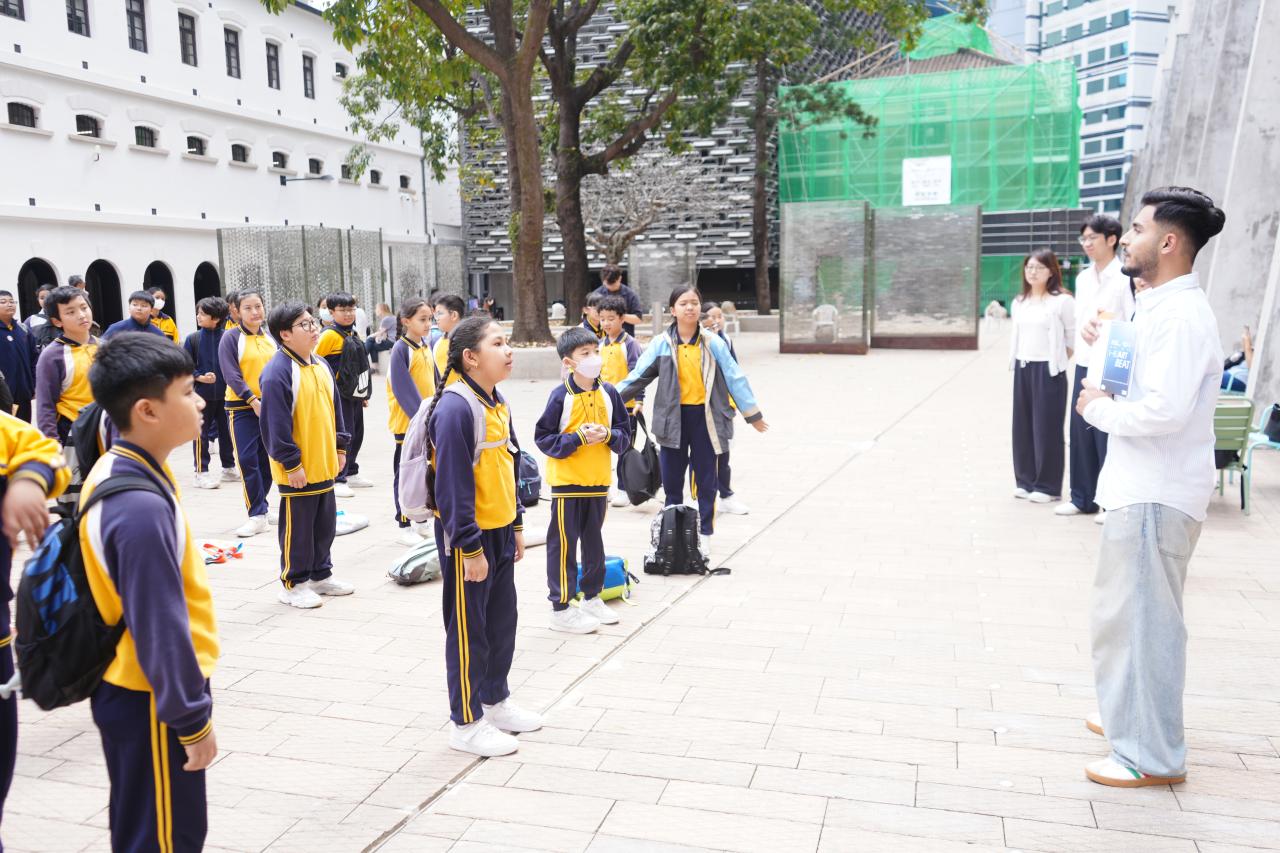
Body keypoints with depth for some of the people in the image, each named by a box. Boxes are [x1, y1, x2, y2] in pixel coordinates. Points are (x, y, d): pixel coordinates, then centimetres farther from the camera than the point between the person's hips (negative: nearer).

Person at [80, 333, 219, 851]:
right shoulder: (142, 508, -31)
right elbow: (160, 628, -26)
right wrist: (194, 720, -17)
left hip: (128, 690, 9)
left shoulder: (117, 472, 0)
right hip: (150, 703, -9)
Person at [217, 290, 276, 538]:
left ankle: (259, 506, 25)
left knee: (267, 459, 10)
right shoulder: (231, 338, -5)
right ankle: (258, 515, -5)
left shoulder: (271, 337, 11)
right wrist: (253, 400, -21)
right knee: (247, 459, -10)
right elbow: (231, 374, -13)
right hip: (242, 407, -5)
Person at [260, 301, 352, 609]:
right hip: (297, 470, -8)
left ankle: (321, 574, 33)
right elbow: (275, 424, -20)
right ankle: (293, 583, 18)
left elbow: (334, 408, 17)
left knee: (325, 523, 18)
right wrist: (291, 464, -18)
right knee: (298, 526, 4)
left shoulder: (320, 365, 9)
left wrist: (340, 447, 15)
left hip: (324, 465, 8)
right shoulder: (277, 372, -19)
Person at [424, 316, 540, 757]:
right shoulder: (455, 409, -22)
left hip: (499, 531, 9)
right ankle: (466, 724, 20)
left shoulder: (497, 403, 7)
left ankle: (495, 701, 38)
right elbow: (451, 486, -23)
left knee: (502, 620, 19)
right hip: (467, 538, -9)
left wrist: (516, 525, 17)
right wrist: (470, 548, -21)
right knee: (468, 630, 5)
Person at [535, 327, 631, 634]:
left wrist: (608, 435, -14)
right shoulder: (561, 396, -12)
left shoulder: (608, 393, 1)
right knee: (563, 544, 2)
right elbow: (543, 437, -12)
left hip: (598, 481, 5)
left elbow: (624, 432, 7)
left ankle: (592, 598, 32)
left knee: (594, 541, 17)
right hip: (567, 482, -5)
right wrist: (580, 438, -20)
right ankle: (561, 609, 11)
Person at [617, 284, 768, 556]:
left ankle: (705, 534, 20)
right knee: (672, 480, 8)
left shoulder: (713, 343, -2)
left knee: (706, 479, 8)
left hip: (705, 416, 0)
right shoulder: (662, 344, -2)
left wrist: (753, 414, 6)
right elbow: (637, 376, -1)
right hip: (673, 418, 1)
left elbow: (735, 378, 2)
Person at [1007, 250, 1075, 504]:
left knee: (1046, 427, -2)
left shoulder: (1062, 300, -8)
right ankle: (1026, 481, 20)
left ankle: (1048, 486, 7)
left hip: (1048, 370, -6)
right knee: (1022, 425, 9)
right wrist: (1016, 362, 8)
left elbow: (1073, 338, -6)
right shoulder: (1019, 302, 12)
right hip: (1023, 369, 6)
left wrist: (1057, 360, 0)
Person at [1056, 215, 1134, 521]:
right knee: (1080, 433, 11)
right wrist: (1077, 350, 15)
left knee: (1107, 436, -2)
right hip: (1083, 366, 7)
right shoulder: (1082, 278, 13)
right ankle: (1082, 497, 23)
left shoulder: (1125, 278, -10)